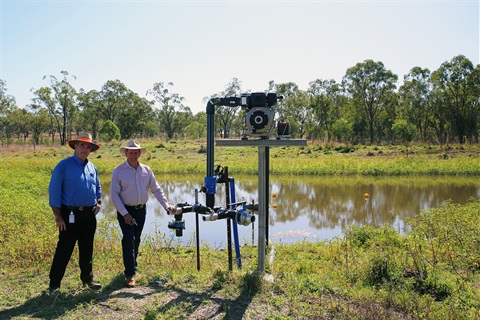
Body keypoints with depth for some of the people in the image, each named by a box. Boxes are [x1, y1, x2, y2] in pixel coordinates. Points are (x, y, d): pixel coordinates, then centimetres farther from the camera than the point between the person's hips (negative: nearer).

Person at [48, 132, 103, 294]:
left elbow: (98, 187, 24)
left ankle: (87, 278, 28)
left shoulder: (92, 167, 11)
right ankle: (54, 284, 13)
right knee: (64, 250, 0)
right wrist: (58, 215, -11)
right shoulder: (64, 165, -7)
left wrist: (98, 202, 6)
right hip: (70, 214, -5)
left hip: (89, 214, 5)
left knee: (87, 249, 15)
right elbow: (54, 190, -8)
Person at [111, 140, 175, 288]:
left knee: (136, 240, 14)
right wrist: (125, 214, -15)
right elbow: (114, 194, -10)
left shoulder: (146, 170, 3)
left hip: (141, 209, 4)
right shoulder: (118, 171, -8)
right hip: (125, 210, -4)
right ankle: (130, 274, -6)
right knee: (129, 239, -12)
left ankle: (132, 268, 32)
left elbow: (156, 189, 6)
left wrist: (166, 204, -7)